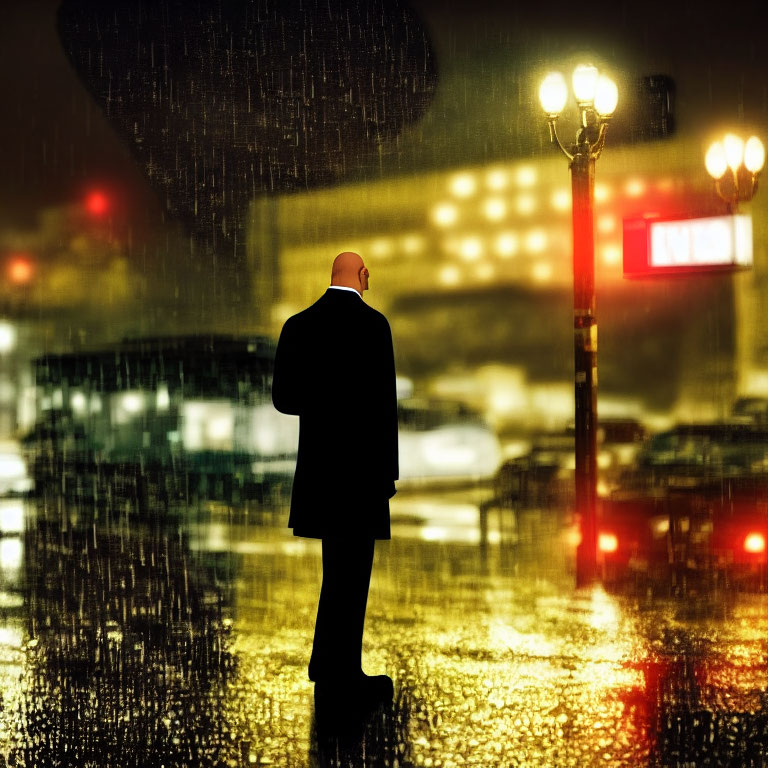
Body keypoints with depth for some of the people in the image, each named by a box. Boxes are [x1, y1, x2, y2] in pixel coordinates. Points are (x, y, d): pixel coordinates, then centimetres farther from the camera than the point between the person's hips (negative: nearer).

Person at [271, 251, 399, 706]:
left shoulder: (299, 326, 6)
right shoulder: (371, 323, -11)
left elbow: (284, 398, 7)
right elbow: (382, 403, -13)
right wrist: (388, 473, -6)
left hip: (318, 464, 6)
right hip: (361, 466, -6)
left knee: (340, 568, 18)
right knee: (351, 570, 1)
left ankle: (329, 664, 25)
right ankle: (340, 673, 7)